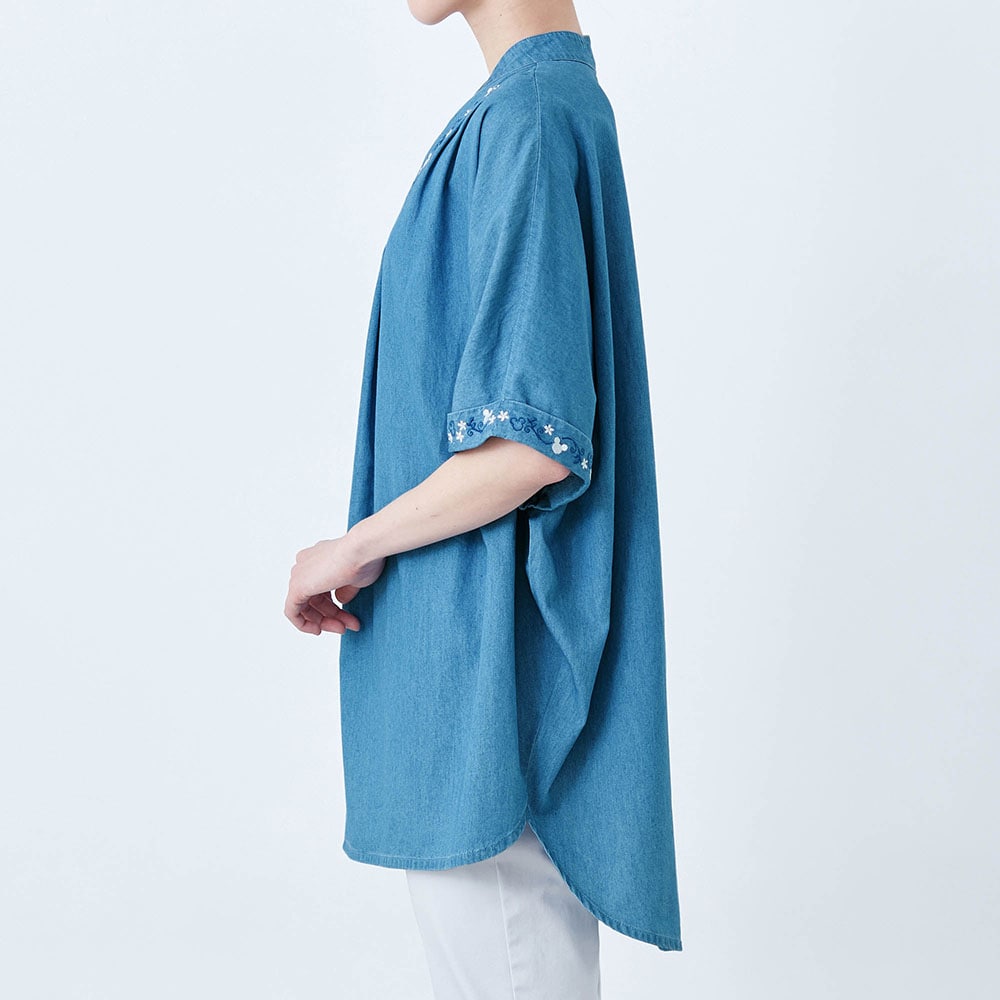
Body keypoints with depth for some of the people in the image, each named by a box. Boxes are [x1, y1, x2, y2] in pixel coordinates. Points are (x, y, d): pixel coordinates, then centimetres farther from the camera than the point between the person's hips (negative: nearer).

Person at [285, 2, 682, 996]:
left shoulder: (528, 119, -21)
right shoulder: (560, 96, 10)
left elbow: (533, 439, -27)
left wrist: (354, 548, -13)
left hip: (488, 634, -10)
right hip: (479, 614, 10)